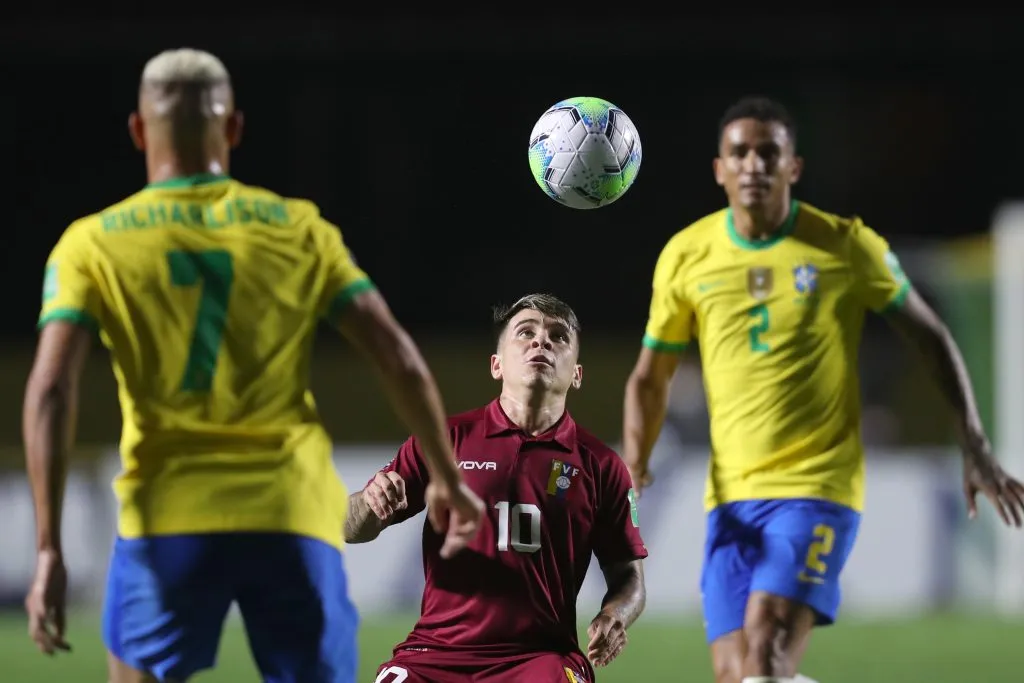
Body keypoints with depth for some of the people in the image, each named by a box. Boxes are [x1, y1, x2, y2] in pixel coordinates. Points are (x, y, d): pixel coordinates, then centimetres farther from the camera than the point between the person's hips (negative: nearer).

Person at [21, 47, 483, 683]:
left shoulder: (92, 244, 5)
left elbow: (51, 390, -7)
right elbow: (401, 362, 5)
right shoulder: (299, 230, 8)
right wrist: (447, 479, 18)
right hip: (293, 518, 1)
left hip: (168, 518, -1)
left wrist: (50, 548, -9)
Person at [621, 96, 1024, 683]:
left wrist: (977, 449, 2)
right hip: (732, 497, 4)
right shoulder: (686, 256, 5)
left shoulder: (847, 245, -2)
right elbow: (651, 378, 15)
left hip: (820, 488, -3)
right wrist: (633, 469, -2)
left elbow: (931, 337, 8)